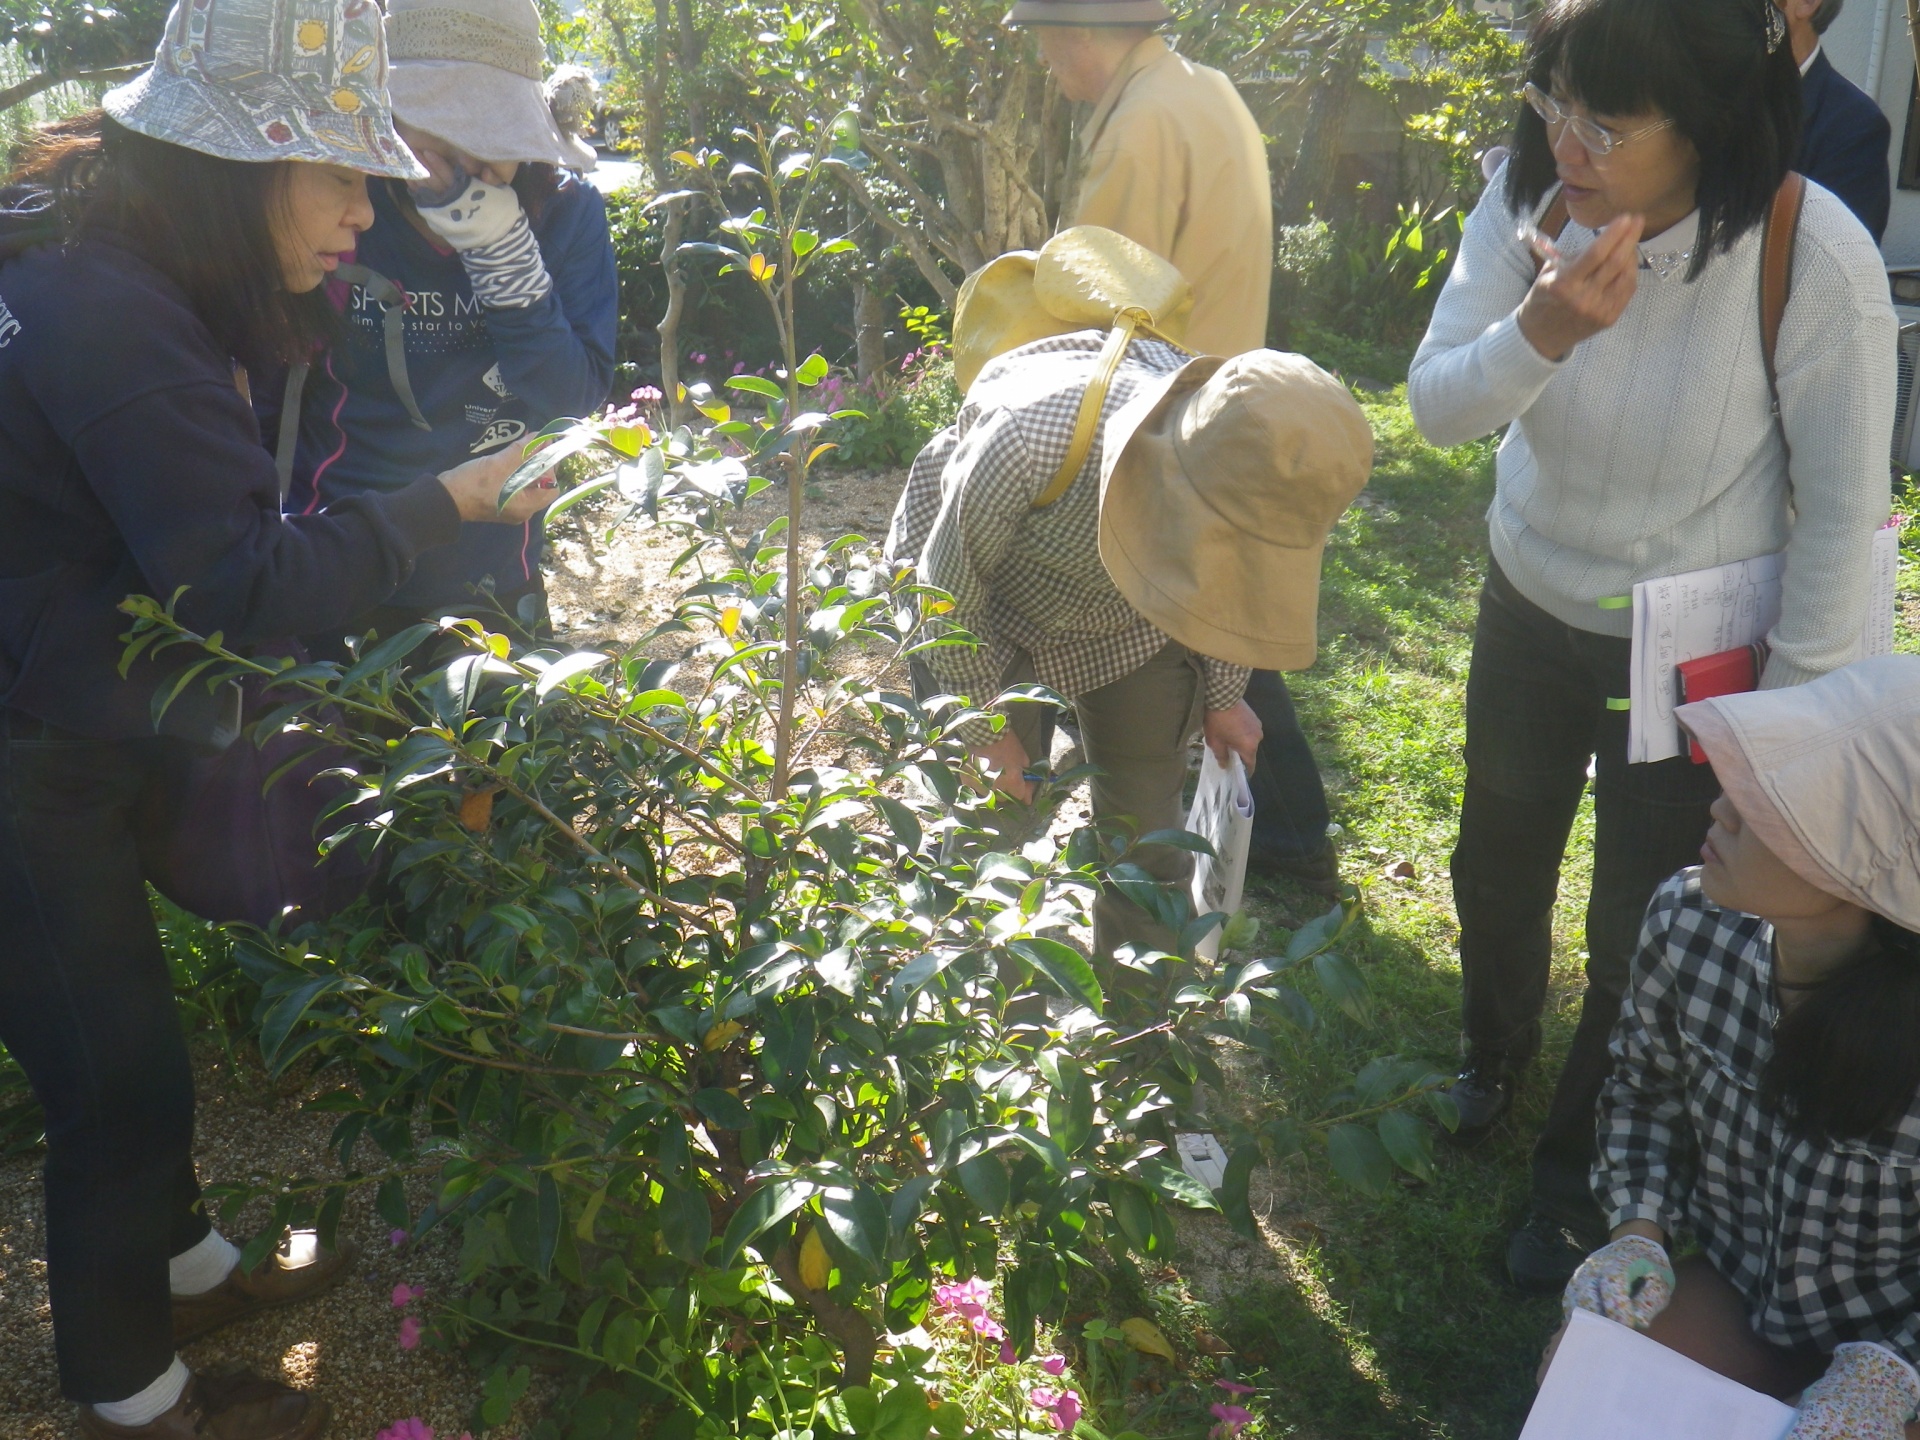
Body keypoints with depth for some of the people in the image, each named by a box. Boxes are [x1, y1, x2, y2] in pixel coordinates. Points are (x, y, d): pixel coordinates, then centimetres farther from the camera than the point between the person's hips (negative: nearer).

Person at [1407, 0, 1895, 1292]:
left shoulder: (1815, 259, -28)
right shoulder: (1532, 198, -17)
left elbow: (1842, 515, -19)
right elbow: (1437, 407, -15)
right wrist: (1541, 333, -36)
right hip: (1531, 603, 4)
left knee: (1638, 938, 12)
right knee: (1497, 865, 25)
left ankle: (1580, 1174, 41)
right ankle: (1497, 1051, 59)